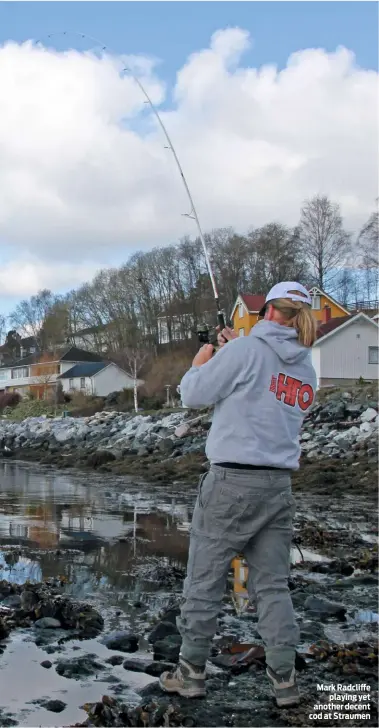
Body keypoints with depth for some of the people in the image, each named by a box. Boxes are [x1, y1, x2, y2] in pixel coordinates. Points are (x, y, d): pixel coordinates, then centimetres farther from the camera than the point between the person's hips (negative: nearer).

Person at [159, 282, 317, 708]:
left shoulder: (245, 350, -10)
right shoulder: (306, 369, 10)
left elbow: (193, 394, -6)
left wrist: (203, 356, 12)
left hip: (232, 481, -6)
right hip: (278, 485, 6)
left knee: (204, 580, 7)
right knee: (273, 584, 12)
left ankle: (192, 672, 17)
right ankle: (284, 680, 12)